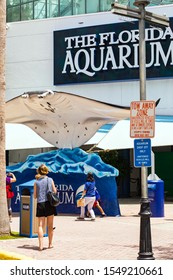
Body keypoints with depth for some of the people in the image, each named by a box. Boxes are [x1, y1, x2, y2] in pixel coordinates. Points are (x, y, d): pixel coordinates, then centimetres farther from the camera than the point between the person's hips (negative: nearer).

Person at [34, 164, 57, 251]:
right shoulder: (50, 180, 1)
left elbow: (35, 196, 5)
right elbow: (55, 191, 8)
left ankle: (41, 245, -15)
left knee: (41, 225, -2)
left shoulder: (36, 182, 3)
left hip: (40, 204, 0)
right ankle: (50, 244, 17)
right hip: (49, 203, 0)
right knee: (50, 225, 10)